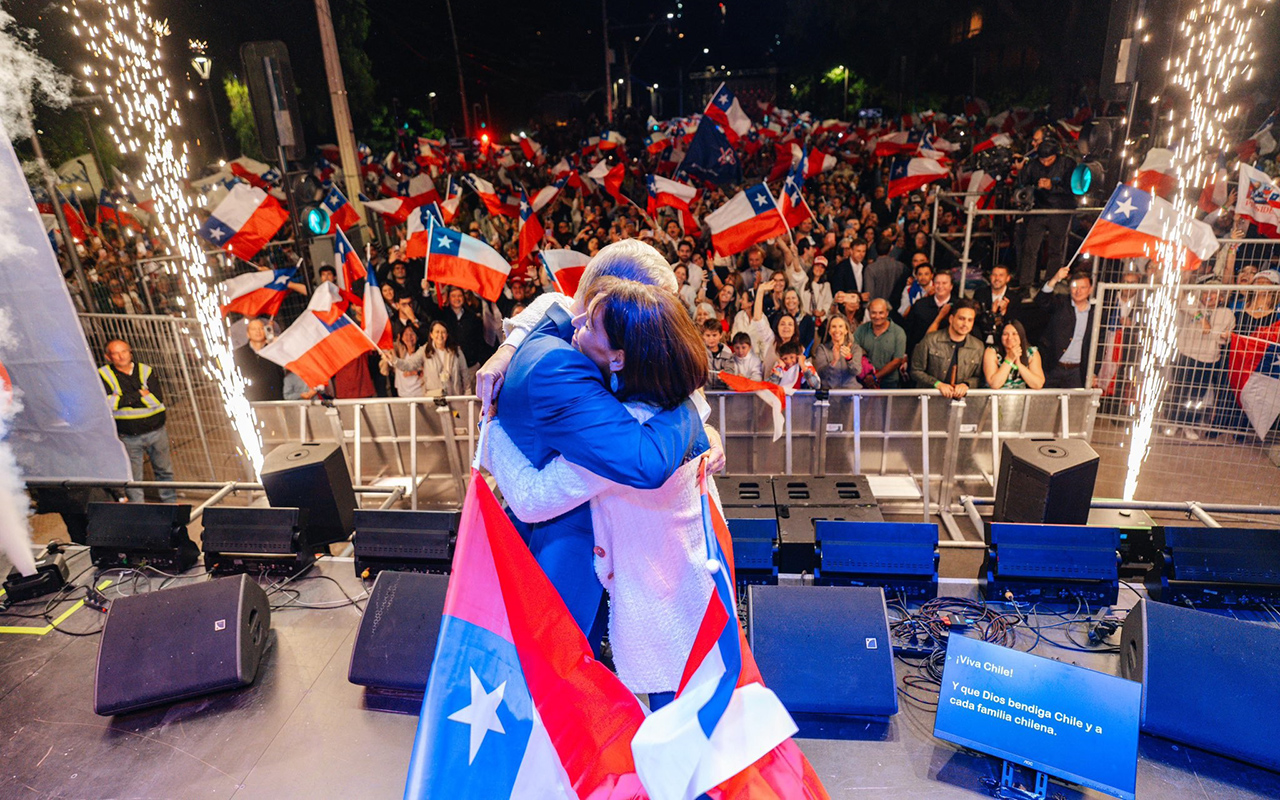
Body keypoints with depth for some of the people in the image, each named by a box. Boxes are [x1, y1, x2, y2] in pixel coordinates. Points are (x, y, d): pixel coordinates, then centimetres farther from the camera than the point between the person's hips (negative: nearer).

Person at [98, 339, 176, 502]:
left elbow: (157, 400, -12)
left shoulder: (146, 371, 1)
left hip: (156, 431, 2)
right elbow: (108, 403, -16)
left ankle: (170, 503, 30)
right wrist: (139, 394, -15)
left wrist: (123, 399, -15)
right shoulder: (104, 374, -2)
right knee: (133, 477, 3)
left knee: (164, 470, 13)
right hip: (129, 437, -1)